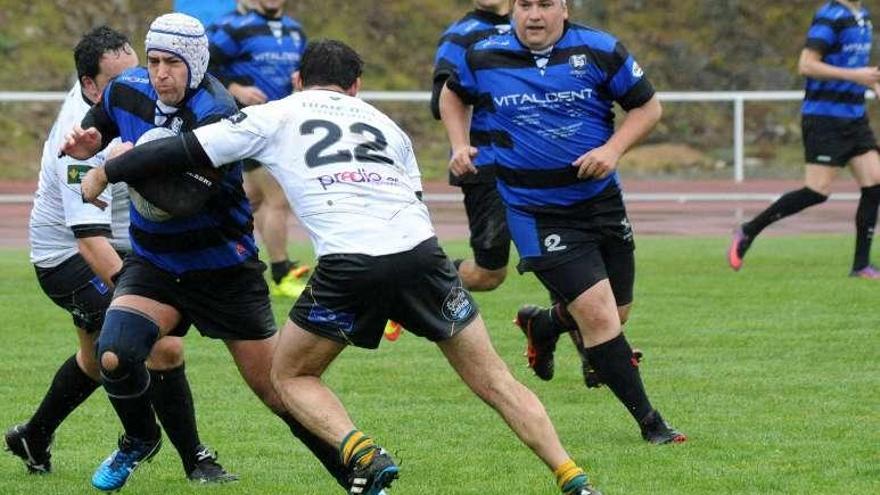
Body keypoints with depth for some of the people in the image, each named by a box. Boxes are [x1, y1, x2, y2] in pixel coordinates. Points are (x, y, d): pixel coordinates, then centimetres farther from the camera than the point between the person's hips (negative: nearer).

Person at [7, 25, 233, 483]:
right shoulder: (84, 143, -35)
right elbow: (91, 240, -43)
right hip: (70, 257, -10)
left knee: (97, 356, 28)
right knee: (164, 347, -21)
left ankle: (33, 440, 48)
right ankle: (194, 460, -9)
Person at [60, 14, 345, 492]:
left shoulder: (217, 116, -23)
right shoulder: (126, 90, -6)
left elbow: (183, 198, -31)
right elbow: (94, 132, 14)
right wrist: (84, 144, -8)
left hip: (223, 270, -4)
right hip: (153, 265, 4)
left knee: (275, 388, -1)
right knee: (113, 355, -20)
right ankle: (139, 442, 10)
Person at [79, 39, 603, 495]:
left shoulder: (275, 116, 19)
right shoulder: (384, 123, 29)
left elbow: (185, 151, 17)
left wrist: (104, 173, 29)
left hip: (349, 264, -3)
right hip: (422, 249, 3)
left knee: (292, 375, 18)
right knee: (494, 380, 14)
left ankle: (363, 453, -6)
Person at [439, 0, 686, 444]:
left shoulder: (599, 51, -5)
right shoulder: (484, 58, -4)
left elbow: (647, 106, 3)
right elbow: (453, 95, 17)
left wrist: (613, 148, -13)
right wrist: (459, 145, 2)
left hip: (601, 203, 3)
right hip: (536, 214, -3)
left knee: (614, 315, 13)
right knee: (599, 315, -15)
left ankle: (543, 324, 45)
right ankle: (649, 421, -6)